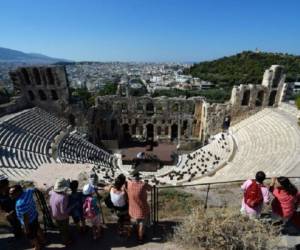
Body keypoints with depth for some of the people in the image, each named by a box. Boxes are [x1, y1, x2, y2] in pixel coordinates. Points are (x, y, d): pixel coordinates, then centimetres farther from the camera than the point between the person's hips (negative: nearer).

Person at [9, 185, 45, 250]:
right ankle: (42, 240, 57)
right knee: (37, 229, 32)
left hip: (29, 221, -7)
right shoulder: (27, 191, -21)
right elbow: (33, 190, 5)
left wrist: (26, 229, -14)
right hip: (34, 215, 7)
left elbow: (26, 218, -29)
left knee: (31, 236, 22)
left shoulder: (20, 204, -41)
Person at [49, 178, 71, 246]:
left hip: (54, 214, 7)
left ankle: (64, 237, 58)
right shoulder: (63, 198, -42)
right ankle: (66, 241, 45)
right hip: (62, 217, -7)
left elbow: (49, 193, 8)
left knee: (60, 227, 33)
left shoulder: (53, 192, -19)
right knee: (65, 229, 21)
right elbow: (63, 211, -33)